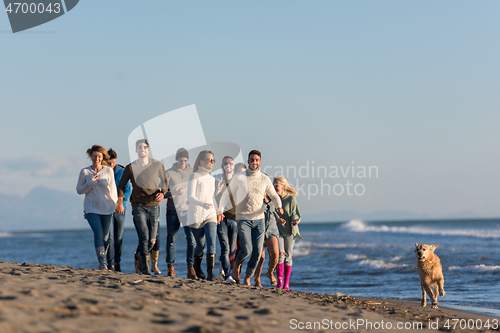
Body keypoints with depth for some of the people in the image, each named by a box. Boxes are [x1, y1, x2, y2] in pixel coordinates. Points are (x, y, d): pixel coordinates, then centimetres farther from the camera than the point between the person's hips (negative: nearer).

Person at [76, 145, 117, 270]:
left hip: (106, 208, 1)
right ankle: (102, 262, -15)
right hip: (91, 208, -1)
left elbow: (113, 189, 9)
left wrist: (114, 205, 9)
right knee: (98, 234, -16)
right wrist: (91, 182, -11)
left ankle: (103, 257, 28)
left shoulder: (109, 171, 2)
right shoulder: (85, 172, 1)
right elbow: (79, 190, 3)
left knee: (105, 236, 7)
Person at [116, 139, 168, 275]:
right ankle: (145, 268, -14)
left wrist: (162, 193, -1)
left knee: (152, 240, 5)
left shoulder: (158, 165, 4)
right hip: (138, 205, -2)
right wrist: (120, 203, 1)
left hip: (153, 205, 2)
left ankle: (139, 258, 31)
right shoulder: (130, 168, 2)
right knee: (144, 237, -15)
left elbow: (164, 181, 18)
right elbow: (121, 186, 11)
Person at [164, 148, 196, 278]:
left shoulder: (193, 172, 9)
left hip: (189, 210, 1)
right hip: (173, 210, -1)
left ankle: (191, 268, -6)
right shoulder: (169, 173, 4)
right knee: (171, 240, 4)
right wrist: (175, 193, -16)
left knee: (192, 239, -9)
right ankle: (171, 267, 14)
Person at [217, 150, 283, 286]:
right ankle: (236, 267, 17)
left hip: (259, 220, 3)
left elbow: (274, 196, 21)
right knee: (247, 250, -16)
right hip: (243, 219, -3)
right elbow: (227, 194, 6)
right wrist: (220, 210, -5)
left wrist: (279, 206, 0)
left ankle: (247, 278, 15)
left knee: (257, 252, -2)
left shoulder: (265, 179, 9)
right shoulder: (239, 177, 1)